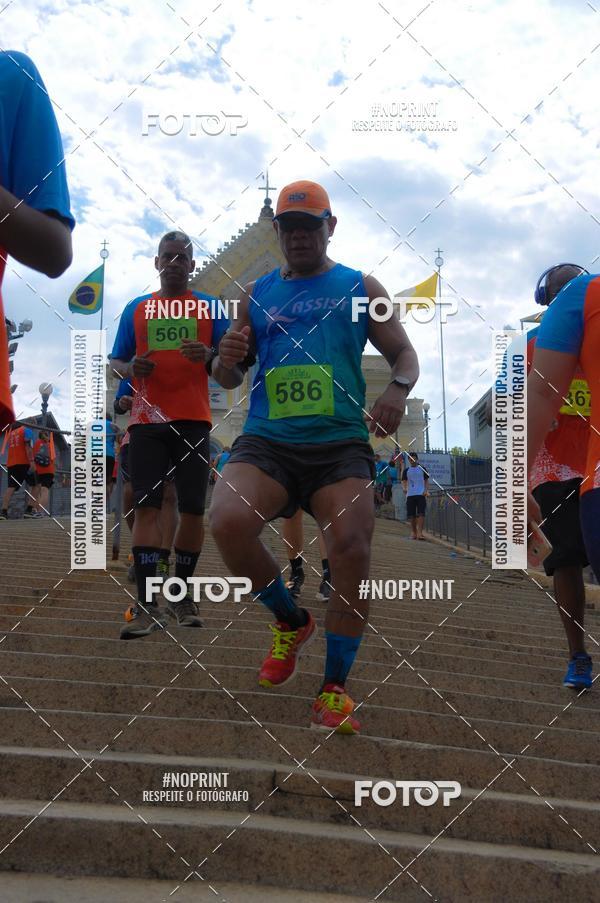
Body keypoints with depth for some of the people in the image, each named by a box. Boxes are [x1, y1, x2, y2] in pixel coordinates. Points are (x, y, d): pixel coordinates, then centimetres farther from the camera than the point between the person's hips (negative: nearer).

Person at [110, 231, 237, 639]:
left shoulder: (211, 309, 8)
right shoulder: (136, 309, 13)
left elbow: (232, 378, 4)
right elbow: (116, 363, 15)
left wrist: (210, 357, -18)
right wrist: (132, 367, -9)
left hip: (193, 421, -1)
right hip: (147, 422, 1)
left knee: (193, 510, 1)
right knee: (147, 507, -7)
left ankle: (182, 595, 18)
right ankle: (146, 605, -7)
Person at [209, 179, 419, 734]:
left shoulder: (361, 289, 13)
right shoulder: (256, 295, 18)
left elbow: (405, 354, 11)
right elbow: (230, 374, 22)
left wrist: (398, 390, -12)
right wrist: (229, 357, -3)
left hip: (341, 444, -1)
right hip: (267, 442, 1)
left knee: (352, 551, -17)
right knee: (227, 522, -26)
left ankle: (335, 689, 4)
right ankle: (291, 622, 4)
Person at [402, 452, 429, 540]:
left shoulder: (422, 469, 7)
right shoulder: (406, 470, 10)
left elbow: (426, 480, 11)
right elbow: (404, 481, 12)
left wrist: (425, 490, -4)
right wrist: (404, 488, -9)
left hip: (421, 494, -2)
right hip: (410, 495, 2)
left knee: (421, 514, -12)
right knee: (411, 515, 3)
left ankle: (420, 533, -14)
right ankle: (414, 532, 17)